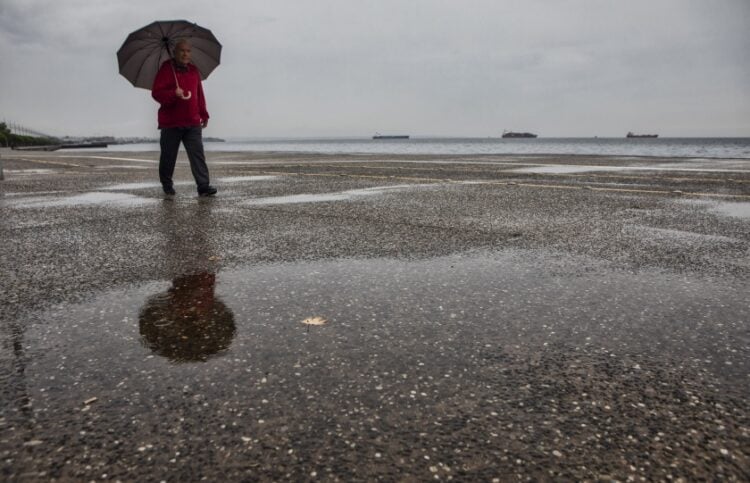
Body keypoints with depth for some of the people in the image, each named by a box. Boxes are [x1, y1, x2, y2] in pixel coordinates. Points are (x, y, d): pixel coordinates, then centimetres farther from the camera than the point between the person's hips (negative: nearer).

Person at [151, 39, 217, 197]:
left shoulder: (194, 70, 13)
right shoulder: (166, 69, -3)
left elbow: (199, 95, 19)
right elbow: (156, 93, -9)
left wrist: (203, 114, 17)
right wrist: (174, 93, -25)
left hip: (193, 122, 3)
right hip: (171, 122, -3)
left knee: (198, 154, -7)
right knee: (168, 156, 7)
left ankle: (203, 186, -11)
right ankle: (167, 184, 26)